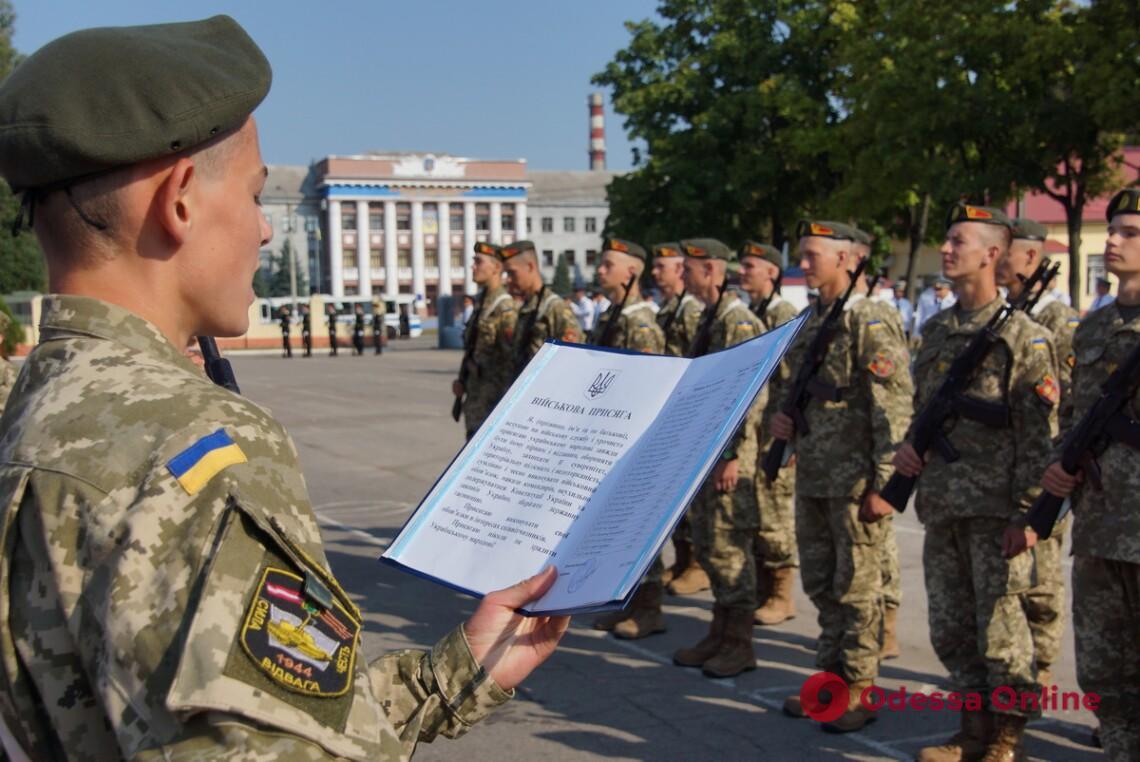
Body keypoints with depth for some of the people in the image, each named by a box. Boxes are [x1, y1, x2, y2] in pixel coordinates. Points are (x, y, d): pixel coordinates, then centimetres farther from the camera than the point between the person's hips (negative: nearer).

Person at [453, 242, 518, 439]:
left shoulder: (505, 309, -16)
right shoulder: (481, 305, 12)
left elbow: (512, 362, -19)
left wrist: (502, 407, -19)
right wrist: (463, 382, 9)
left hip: (494, 405, -9)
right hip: (475, 404, 9)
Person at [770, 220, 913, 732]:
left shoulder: (870, 321, -12)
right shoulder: (812, 321, 13)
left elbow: (894, 409, -16)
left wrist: (882, 483, -18)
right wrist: (784, 418, 4)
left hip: (854, 479, -8)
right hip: (812, 476, 8)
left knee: (856, 585, 2)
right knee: (820, 582, 15)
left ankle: (861, 689, 13)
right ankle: (831, 675, 28)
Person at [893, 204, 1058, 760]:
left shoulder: (1023, 336, -7)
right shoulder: (935, 330, 14)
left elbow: (1041, 436, -10)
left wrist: (1026, 514, -15)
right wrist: (909, 446, 4)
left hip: (995, 510, -7)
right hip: (941, 504, 7)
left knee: (1001, 627, 1)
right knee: (951, 629, 12)